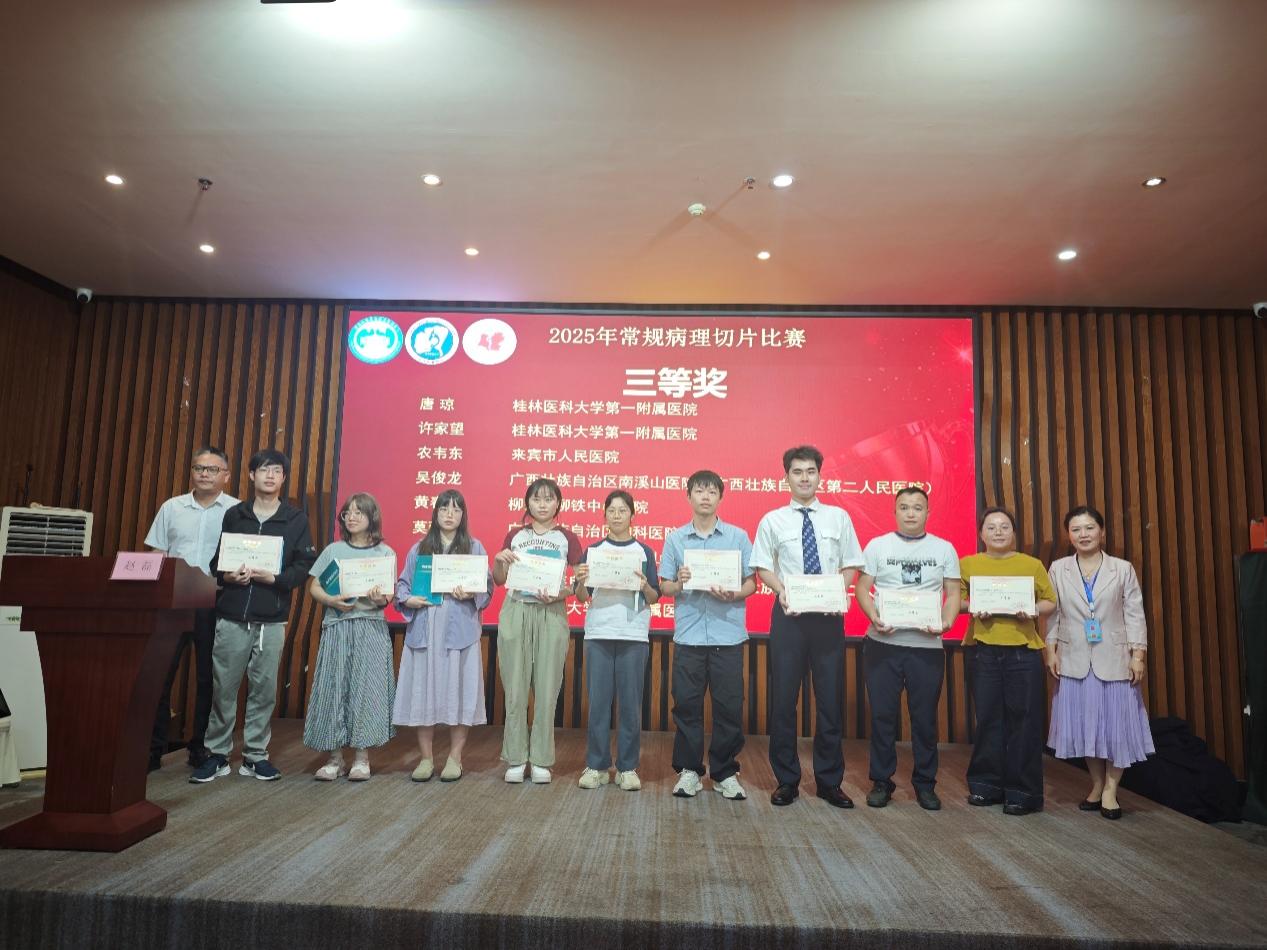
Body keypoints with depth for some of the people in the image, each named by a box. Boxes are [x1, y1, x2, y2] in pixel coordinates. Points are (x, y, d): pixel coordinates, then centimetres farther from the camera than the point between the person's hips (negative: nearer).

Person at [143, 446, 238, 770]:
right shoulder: (171, 507, 9)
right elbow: (157, 556, 10)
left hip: (215, 604, -2)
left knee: (208, 677, 6)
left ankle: (201, 748, 18)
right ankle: (153, 747, 16)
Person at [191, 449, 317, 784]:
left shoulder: (296, 519, 3)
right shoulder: (234, 514, 9)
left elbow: (303, 566, -1)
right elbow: (215, 560, 10)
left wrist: (273, 578, -16)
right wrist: (228, 576, -11)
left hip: (271, 620, -1)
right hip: (231, 617, 1)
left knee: (264, 689, 4)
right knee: (223, 687, 4)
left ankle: (255, 754, 16)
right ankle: (217, 754, 17)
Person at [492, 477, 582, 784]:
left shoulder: (567, 538, 5)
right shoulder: (515, 536, 11)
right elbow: (499, 580, 12)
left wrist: (559, 595, -16)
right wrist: (499, 560, -7)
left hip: (551, 615, -1)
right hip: (516, 612, 2)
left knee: (547, 689, 0)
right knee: (515, 687, 2)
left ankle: (541, 760, 12)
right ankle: (515, 759, 13)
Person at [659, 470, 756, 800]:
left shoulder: (738, 536, 5)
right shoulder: (675, 539, 7)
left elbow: (751, 583, 4)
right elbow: (663, 587, 7)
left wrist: (733, 595, -15)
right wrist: (677, 584, -15)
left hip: (728, 635, 0)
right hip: (688, 635, 1)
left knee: (729, 706, 4)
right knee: (686, 704, 5)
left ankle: (725, 772, 20)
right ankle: (689, 770, 21)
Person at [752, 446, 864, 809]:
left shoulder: (838, 517, 6)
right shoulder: (773, 520, 3)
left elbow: (850, 565, 7)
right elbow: (763, 567, 5)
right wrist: (780, 590, -13)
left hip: (829, 616, 1)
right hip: (788, 614, 0)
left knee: (831, 697, 7)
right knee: (783, 698, 5)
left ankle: (829, 781, 23)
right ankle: (786, 780, 20)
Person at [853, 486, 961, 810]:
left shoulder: (944, 549, 8)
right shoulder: (877, 546, 5)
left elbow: (953, 593, 6)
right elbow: (863, 588, 3)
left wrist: (946, 622, -12)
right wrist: (874, 618, -15)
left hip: (927, 645, 1)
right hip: (883, 643, -1)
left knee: (925, 717, 8)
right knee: (882, 715, 5)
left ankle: (924, 783, 22)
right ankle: (881, 781, 17)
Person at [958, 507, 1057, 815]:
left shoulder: (1032, 565, 4)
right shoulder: (968, 564, 6)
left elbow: (1050, 601, 9)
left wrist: (1034, 610, -11)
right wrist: (972, 608, -11)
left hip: (1023, 651, -1)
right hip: (983, 650, 1)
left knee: (1024, 720, 2)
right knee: (988, 718, 8)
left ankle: (1022, 791, 13)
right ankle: (986, 784, 21)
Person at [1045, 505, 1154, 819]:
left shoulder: (1123, 569, 2)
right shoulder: (1058, 569, 3)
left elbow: (1134, 614, 1)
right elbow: (1052, 613, 3)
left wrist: (1138, 654, -5)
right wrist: (1051, 649, -2)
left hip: (1114, 660, -1)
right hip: (1075, 660, 1)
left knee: (1117, 723, 2)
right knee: (1084, 724, 7)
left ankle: (1110, 790, 16)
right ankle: (1097, 785, 22)